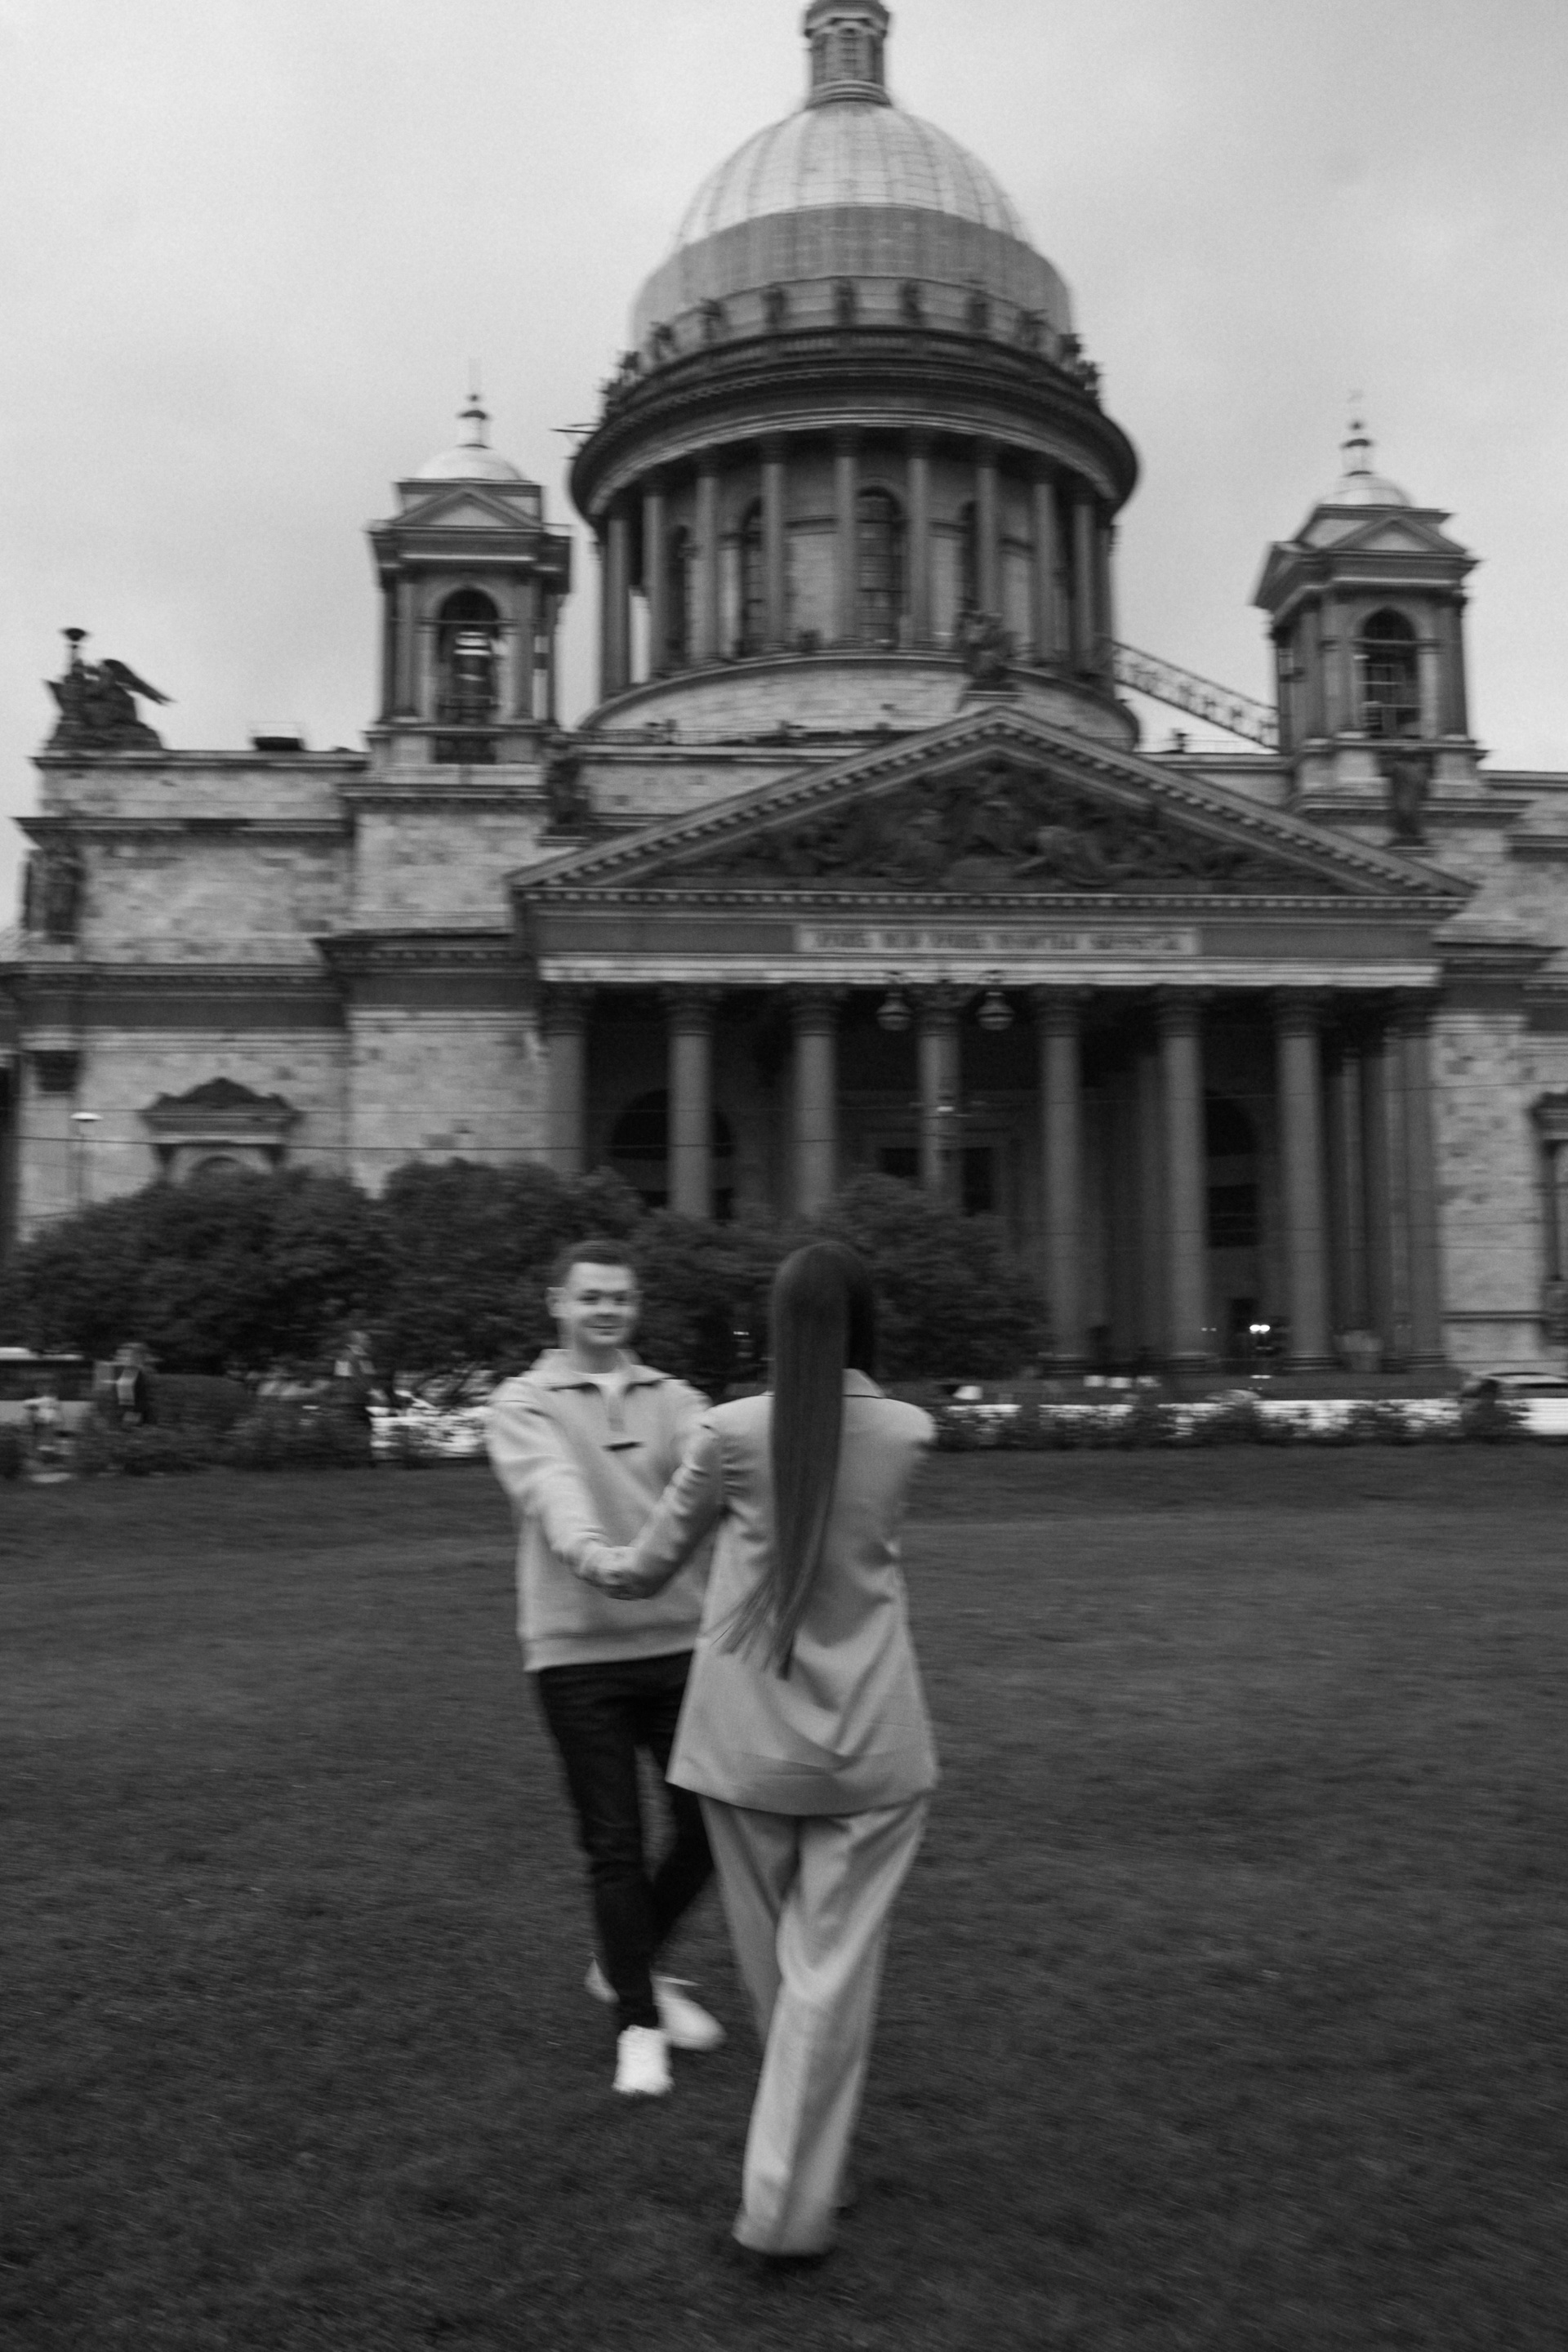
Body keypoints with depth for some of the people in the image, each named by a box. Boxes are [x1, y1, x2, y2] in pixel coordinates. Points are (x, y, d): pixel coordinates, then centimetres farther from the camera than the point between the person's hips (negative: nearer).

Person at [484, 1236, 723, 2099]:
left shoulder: (672, 1399, 9)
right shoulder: (523, 1404, -2)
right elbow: (551, 1483, -22)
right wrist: (585, 1544, -44)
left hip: (679, 1639, 4)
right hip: (577, 1651, -4)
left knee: (708, 1823, 8)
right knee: (615, 1845, 3)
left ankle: (626, 1968, 33)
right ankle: (638, 2025, 21)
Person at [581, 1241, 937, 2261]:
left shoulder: (734, 1432, -8)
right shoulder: (908, 1432, -5)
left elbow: (647, 1571, 2)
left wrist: (593, 1556, 25)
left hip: (749, 1740, 1)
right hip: (869, 1743, -1)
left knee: (775, 1961, 18)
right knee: (833, 1968, 6)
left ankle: (811, 2159, 36)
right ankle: (789, 2204, 5)